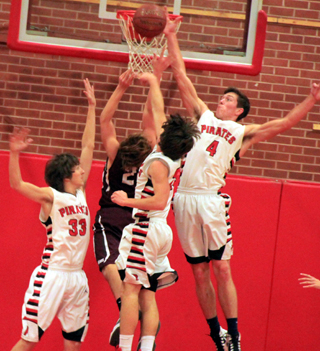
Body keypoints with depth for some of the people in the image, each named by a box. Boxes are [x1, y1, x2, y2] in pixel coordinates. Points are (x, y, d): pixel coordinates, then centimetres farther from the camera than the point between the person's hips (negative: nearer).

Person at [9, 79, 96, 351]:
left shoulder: (80, 193, 11)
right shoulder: (50, 196, -5)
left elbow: (88, 146, 14)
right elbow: (17, 184, -18)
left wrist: (92, 107, 16)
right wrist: (15, 154, -33)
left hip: (77, 277, 7)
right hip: (53, 274, -7)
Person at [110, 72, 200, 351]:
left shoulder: (159, 163, -14)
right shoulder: (171, 158, 10)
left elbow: (159, 201, -23)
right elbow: (158, 111, 21)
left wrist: (127, 201, -15)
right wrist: (153, 82, 32)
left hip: (147, 228, -9)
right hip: (159, 231, 9)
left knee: (131, 289, -10)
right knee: (147, 296, 5)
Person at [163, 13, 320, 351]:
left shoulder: (243, 132, 10)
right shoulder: (203, 116, 17)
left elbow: (282, 124, 4)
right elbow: (182, 77, 18)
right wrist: (171, 37, 17)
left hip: (212, 201, -3)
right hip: (185, 199, 3)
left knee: (222, 270, -4)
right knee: (199, 272, 7)